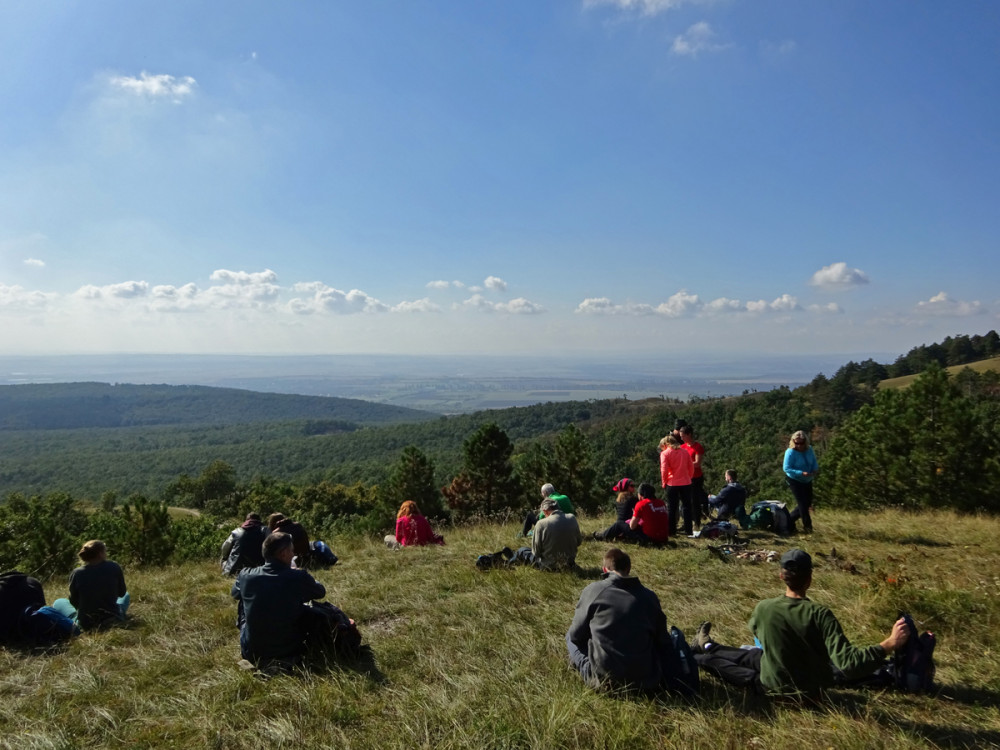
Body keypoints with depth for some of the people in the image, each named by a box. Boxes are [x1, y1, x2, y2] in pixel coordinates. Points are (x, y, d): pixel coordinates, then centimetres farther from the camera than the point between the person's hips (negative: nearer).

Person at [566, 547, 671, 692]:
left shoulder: (594, 590, -9)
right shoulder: (649, 596, -1)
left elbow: (576, 634, 0)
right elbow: (663, 641, 9)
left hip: (602, 678, -4)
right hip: (643, 680, 4)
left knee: (571, 637, 20)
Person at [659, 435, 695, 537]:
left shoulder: (665, 453, -6)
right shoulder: (685, 452, 7)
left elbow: (664, 470, -12)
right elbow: (691, 467, 8)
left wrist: (664, 482, 0)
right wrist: (689, 478, 15)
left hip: (672, 483, -3)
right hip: (686, 483, 3)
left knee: (671, 508, 7)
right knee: (687, 506, 10)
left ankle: (672, 531, 7)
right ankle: (688, 531, 9)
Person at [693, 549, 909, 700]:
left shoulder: (763, 608, -19)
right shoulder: (820, 614, -27)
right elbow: (849, 664, -32)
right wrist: (890, 644, -27)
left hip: (774, 689, -2)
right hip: (812, 691, 2)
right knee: (752, 656, 26)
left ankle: (706, 649, 52)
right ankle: (708, 648, 50)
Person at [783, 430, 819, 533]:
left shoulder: (809, 449, -5)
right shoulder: (790, 452, -23)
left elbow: (814, 462, 4)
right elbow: (786, 468, -24)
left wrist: (814, 470, -19)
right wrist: (801, 473, -34)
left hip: (807, 481, 7)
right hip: (795, 481, -7)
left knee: (807, 503, 12)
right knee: (802, 503, -9)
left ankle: (789, 520, 26)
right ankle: (807, 526, 4)